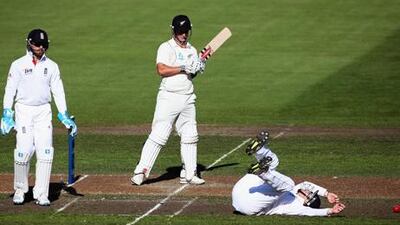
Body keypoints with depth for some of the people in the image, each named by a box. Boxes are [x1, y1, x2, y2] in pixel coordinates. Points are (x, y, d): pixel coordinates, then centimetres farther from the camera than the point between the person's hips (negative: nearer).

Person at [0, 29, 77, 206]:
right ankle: (20, 190, 11)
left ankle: (41, 194, -1)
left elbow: (58, 91, 8)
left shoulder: (51, 66, 8)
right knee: (23, 152, -8)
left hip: (43, 111, 2)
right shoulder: (18, 65, 1)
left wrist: (64, 116, 0)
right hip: (23, 110, -2)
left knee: (45, 153, -6)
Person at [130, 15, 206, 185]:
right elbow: (161, 70, -19)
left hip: (188, 98, 7)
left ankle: (189, 174, 16)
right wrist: (183, 68, -19)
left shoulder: (192, 50, 15)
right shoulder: (166, 48, -6)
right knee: (158, 136, -12)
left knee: (190, 136, 7)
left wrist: (198, 68, -1)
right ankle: (140, 172, -11)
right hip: (169, 97, -7)